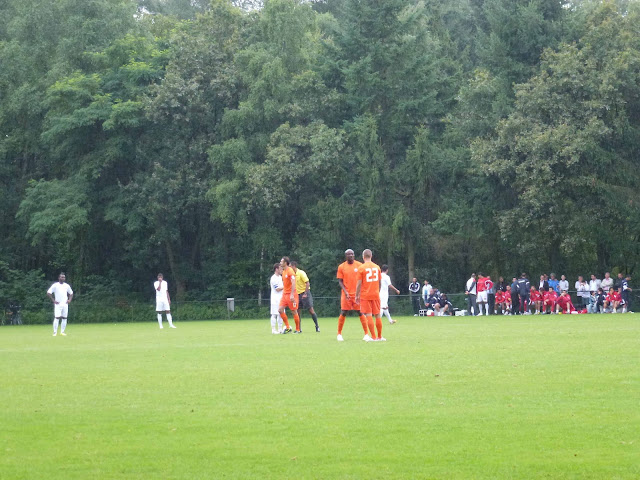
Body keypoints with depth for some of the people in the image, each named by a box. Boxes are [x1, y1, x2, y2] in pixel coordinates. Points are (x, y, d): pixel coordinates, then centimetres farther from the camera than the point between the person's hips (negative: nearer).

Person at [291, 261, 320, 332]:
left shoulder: (301, 273, -12)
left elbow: (307, 284, -16)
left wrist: (305, 294, -22)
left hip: (304, 293, -7)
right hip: (298, 294, 7)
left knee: (311, 310, -6)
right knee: (297, 311, 1)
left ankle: (317, 326, 2)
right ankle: (299, 329, 6)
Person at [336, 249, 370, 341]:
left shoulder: (359, 265, 2)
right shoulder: (341, 267, 3)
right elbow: (340, 281, 3)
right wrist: (345, 292, -10)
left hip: (357, 293, 0)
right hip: (346, 294, 0)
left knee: (361, 313, -2)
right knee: (343, 313, -1)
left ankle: (366, 334, 2)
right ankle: (339, 334, 11)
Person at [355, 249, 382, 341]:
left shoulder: (361, 268, -7)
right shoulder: (377, 267, 6)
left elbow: (359, 284, -7)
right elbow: (379, 282, 13)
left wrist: (357, 296, 0)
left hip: (365, 295, -4)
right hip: (375, 295, 4)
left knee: (369, 315, -4)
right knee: (377, 315, 9)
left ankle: (373, 337, -7)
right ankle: (379, 336, 14)